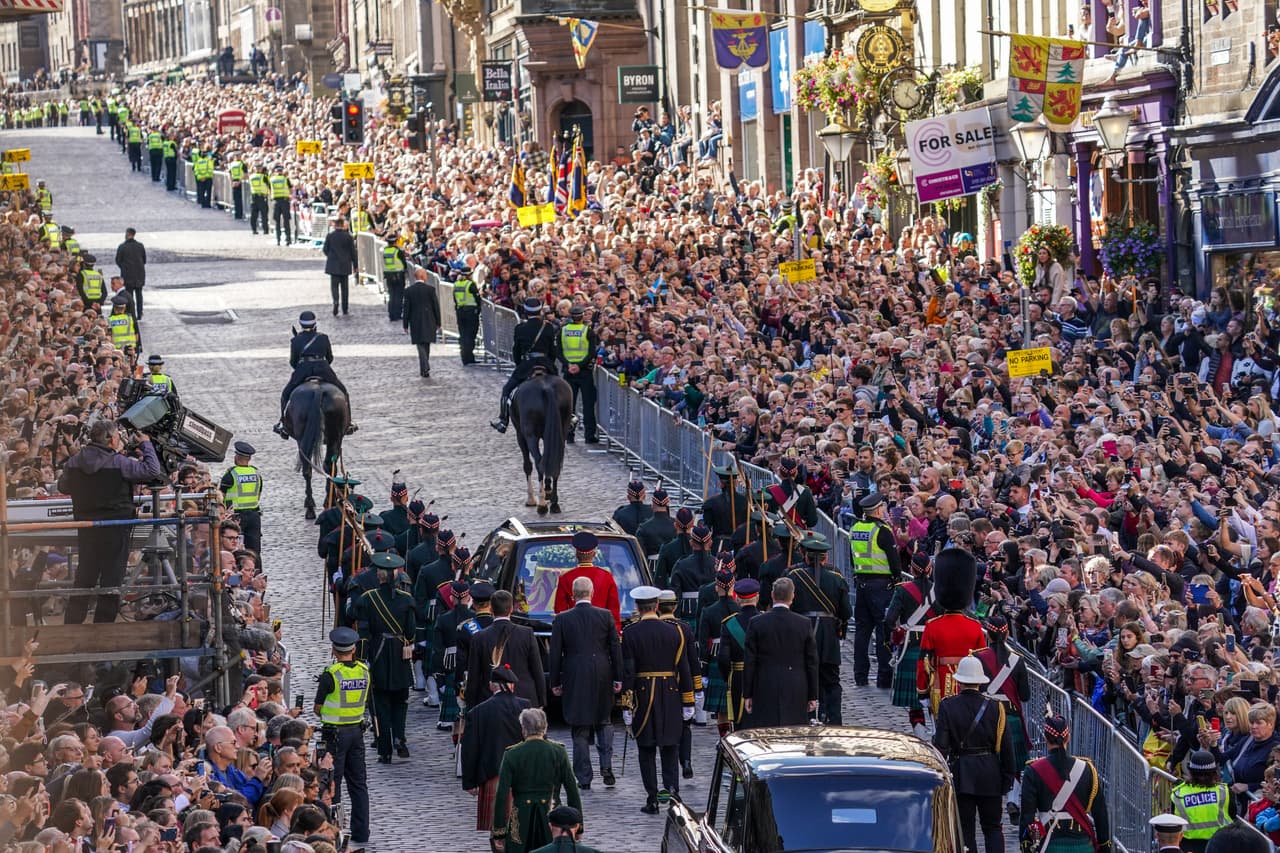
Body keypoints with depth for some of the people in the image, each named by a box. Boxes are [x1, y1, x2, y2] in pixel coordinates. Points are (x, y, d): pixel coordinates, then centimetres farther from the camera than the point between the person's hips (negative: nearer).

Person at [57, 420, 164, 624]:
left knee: (84, 579, 16)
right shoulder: (119, 463, -15)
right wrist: (146, 445, 4)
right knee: (111, 583, 2)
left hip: (86, 529, 5)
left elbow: (62, 487, 15)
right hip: (115, 530, -5)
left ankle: (71, 629, 19)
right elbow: (153, 471, -11)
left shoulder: (74, 463, 0)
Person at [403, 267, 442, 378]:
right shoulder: (430, 289, -6)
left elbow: (406, 309, -2)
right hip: (429, 322, 1)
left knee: (421, 346, -2)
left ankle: (425, 369, -18)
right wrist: (438, 323, 7)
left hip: (415, 323, -1)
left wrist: (405, 325, 5)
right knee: (426, 346, 14)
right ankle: (424, 370, 23)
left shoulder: (409, 291, -4)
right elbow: (436, 307, -3)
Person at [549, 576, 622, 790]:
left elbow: (555, 653, -2)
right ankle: (606, 766, 1)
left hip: (574, 680, -1)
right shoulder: (606, 616, -2)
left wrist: (554, 682, 6)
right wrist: (618, 678, 8)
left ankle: (583, 778, 5)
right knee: (603, 722, 18)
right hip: (602, 677, 1)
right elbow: (615, 649, 1)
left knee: (580, 731, 4)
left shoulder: (562, 620, -4)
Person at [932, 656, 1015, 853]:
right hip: (990, 775, 1)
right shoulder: (995, 707, -4)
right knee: (993, 828, 9)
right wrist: (1008, 778, 8)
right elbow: (1005, 746, -1)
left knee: (966, 829, 6)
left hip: (960, 776, -1)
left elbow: (940, 745, -9)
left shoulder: (948, 706, -8)